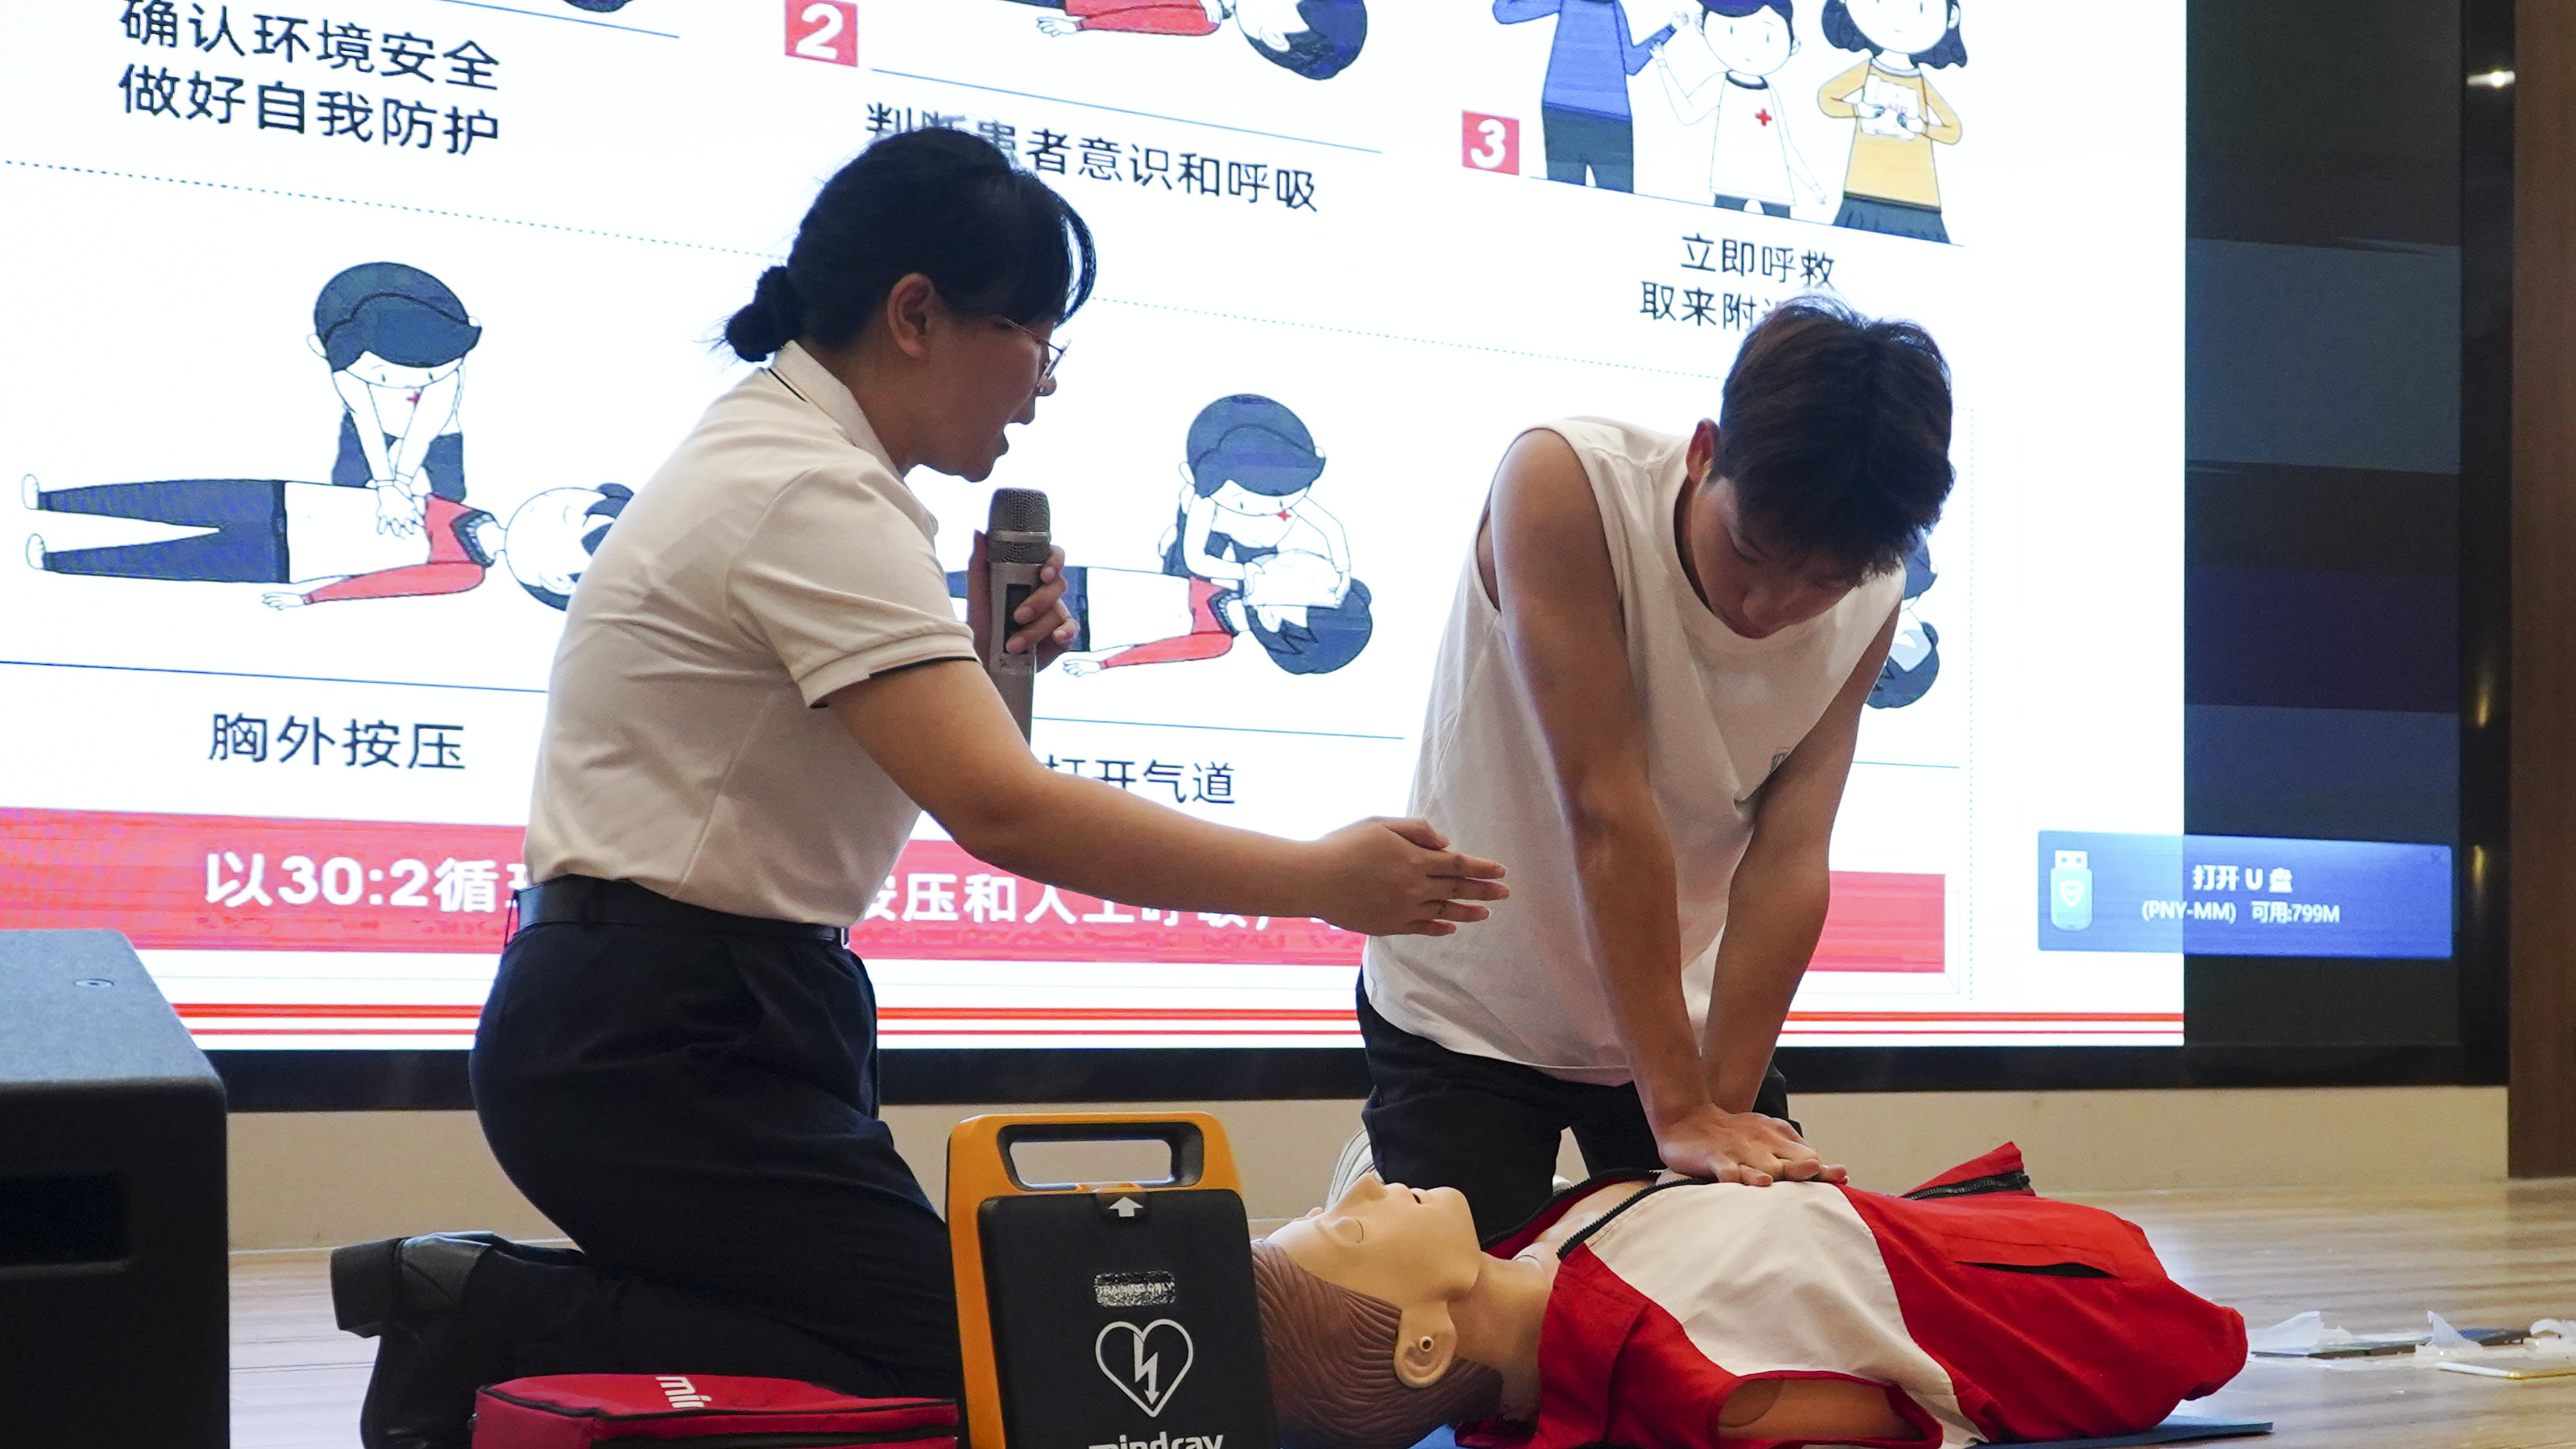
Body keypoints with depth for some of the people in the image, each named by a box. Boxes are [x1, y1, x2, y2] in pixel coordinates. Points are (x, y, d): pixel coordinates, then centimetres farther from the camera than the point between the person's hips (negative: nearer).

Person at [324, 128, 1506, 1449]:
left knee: (922, 1321, 7)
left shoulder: (774, 445, 12)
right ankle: (495, 1322, -7)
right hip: (662, 1043, -10)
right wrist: (1320, 880, -23)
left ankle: (490, 1306, 7)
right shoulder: (814, 500, -19)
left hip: (665, 1020, 10)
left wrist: (980, 656, 1)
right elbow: (1001, 808, -28)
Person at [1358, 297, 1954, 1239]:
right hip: (1467, 1017, -4)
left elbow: (1787, 863, -16)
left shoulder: (1868, 605, -12)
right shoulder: (1564, 484, -27)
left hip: (1685, 1018, 4)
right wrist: (1679, 1111, -32)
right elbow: (1605, 810, -30)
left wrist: (1724, 1107, -24)